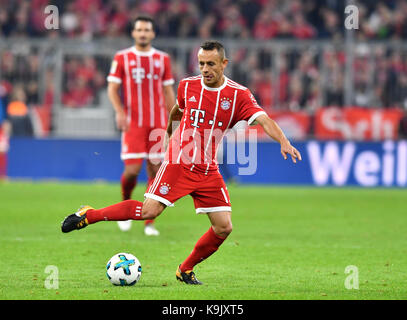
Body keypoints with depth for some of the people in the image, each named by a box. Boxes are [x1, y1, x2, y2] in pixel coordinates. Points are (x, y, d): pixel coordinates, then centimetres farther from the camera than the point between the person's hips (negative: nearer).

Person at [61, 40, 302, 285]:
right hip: (179, 162, -2)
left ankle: (186, 270, 13)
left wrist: (284, 141, -33)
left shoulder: (238, 95, -5)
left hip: (208, 171, 2)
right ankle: (88, 215, -2)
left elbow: (264, 120, -16)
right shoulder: (188, 86, 1)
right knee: (149, 210, -17)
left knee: (224, 227, -6)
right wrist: (169, 130, 39)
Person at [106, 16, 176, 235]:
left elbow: (168, 91, 14)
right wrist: (120, 112, -15)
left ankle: (149, 222, 4)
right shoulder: (122, 58, 3)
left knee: (155, 171, -2)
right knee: (132, 170, -10)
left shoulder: (163, 59, 10)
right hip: (133, 124, -2)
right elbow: (112, 88, 2)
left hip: (158, 124, 2)